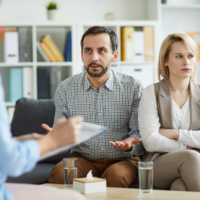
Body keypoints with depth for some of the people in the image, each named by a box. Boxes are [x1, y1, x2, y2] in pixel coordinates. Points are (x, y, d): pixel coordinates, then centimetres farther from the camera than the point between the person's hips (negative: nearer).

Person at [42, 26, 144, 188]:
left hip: (122, 160, -1)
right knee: (59, 173, -31)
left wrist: (129, 144, -22)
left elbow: (139, 132, 1)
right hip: (82, 158, 1)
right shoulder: (65, 88, 4)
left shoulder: (133, 87, -1)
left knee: (116, 175, -35)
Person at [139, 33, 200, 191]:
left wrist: (175, 133, -7)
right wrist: (186, 148, -3)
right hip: (159, 165, 0)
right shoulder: (152, 93, 3)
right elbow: (150, 142, -8)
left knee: (180, 186, -38)